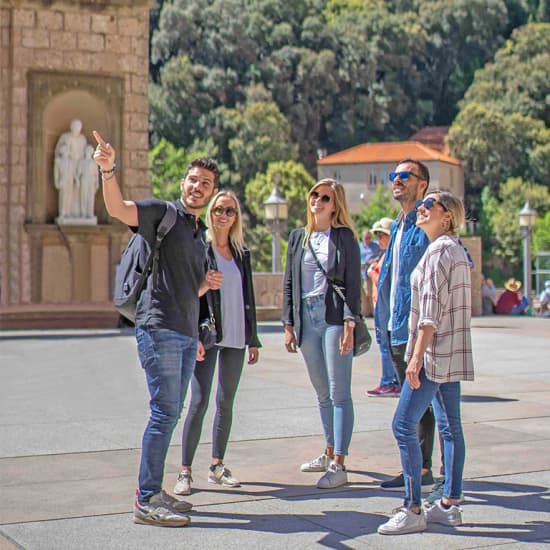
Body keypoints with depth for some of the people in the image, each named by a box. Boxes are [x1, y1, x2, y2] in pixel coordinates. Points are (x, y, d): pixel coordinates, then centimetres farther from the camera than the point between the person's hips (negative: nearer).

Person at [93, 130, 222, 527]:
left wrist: (208, 283, 9)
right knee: (165, 411, -11)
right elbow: (119, 209, -23)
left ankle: (152, 491, 21)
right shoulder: (163, 213, -3)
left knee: (171, 413, 11)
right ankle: (147, 502, -7)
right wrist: (109, 170, -39)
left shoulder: (201, 234, 21)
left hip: (186, 334, 9)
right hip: (159, 328, -9)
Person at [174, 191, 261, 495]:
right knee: (199, 402, -9)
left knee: (226, 403, 9)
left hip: (235, 337, 5)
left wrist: (253, 339, 14)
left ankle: (217, 466, 19)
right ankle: (185, 472, -3)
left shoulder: (242, 254, 13)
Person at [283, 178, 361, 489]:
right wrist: (289, 325, 10)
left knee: (339, 393, -6)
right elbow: (289, 283, 16)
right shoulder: (298, 237, 14)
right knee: (322, 393, 14)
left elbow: (353, 283, -6)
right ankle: (330, 453, 26)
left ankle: (339, 466, -7)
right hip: (306, 319, 5)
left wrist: (349, 325, -14)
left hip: (334, 317, -5)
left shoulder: (344, 237, -1)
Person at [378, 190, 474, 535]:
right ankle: (450, 505, 16)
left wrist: (417, 355, -21)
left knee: (404, 425, -9)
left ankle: (413, 511, -8)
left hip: (435, 352, -10)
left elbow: (432, 309, -20)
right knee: (450, 427, 11)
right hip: (450, 353, 10)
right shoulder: (456, 250, 17)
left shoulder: (440, 250, -13)